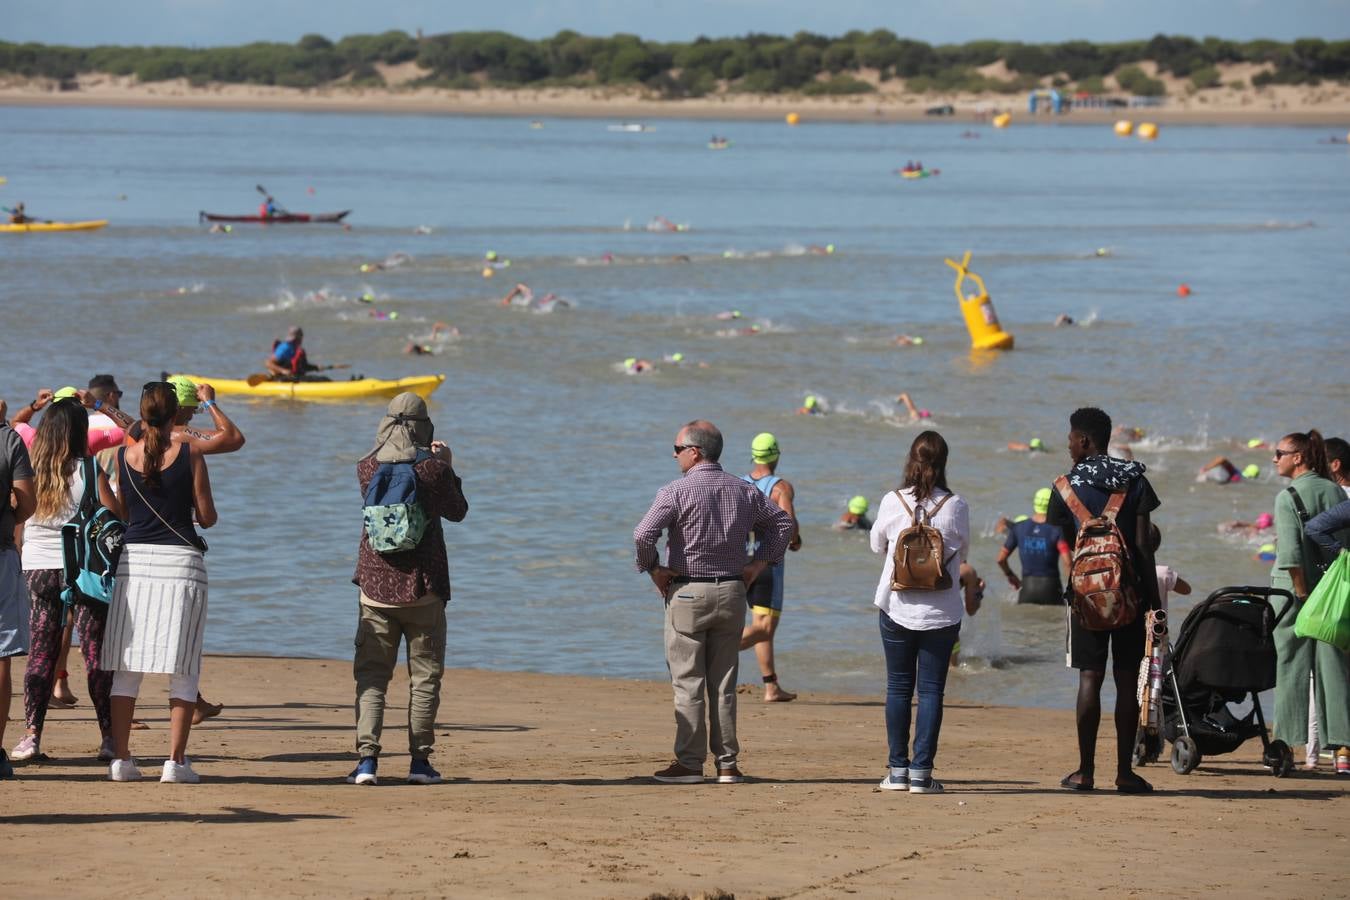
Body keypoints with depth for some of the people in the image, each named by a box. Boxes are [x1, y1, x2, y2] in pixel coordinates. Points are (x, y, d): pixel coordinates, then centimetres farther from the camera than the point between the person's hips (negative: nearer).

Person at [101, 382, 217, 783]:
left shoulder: (124, 456, 3)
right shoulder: (189, 455, -5)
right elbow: (206, 517, -2)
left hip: (134, 557, 3)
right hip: (180, 560, -3)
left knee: (126, 667, 8)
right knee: (183, 669, 2)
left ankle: (120, 758, 5)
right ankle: (175, 761, -3)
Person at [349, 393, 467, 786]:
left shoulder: (367, 468, -1)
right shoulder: (433, 469, -9)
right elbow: (457, 511, 7)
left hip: (375, 585, 2)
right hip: (423, 586, -2)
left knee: (370, 675, 4)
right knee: (424, 676, 8)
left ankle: (367, 758, -7)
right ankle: (420, 760, 5)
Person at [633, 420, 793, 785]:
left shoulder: (677, 492, -11)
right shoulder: (743, 491, 7)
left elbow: (643, 534, -22)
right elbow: (782, 522, 15)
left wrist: (653, 569, -6)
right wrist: (759, 563, 12)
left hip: (687, 593, -5)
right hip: (732, 592, 5)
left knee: (688, 683, 0)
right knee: (724, 683, 9)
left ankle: (689, 763, -1)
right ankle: (727, 764, 8)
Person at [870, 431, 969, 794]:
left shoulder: (892, 502, -6)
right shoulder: (955, 506, -7)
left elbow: (877, 545, 10)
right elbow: (962, 552, 8)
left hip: (897, 610, 1)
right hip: (941, 612, -1)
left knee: (898, 687, 10)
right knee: (931, 689, 3)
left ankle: (898, 770, 9)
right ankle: (921, 772, -1)